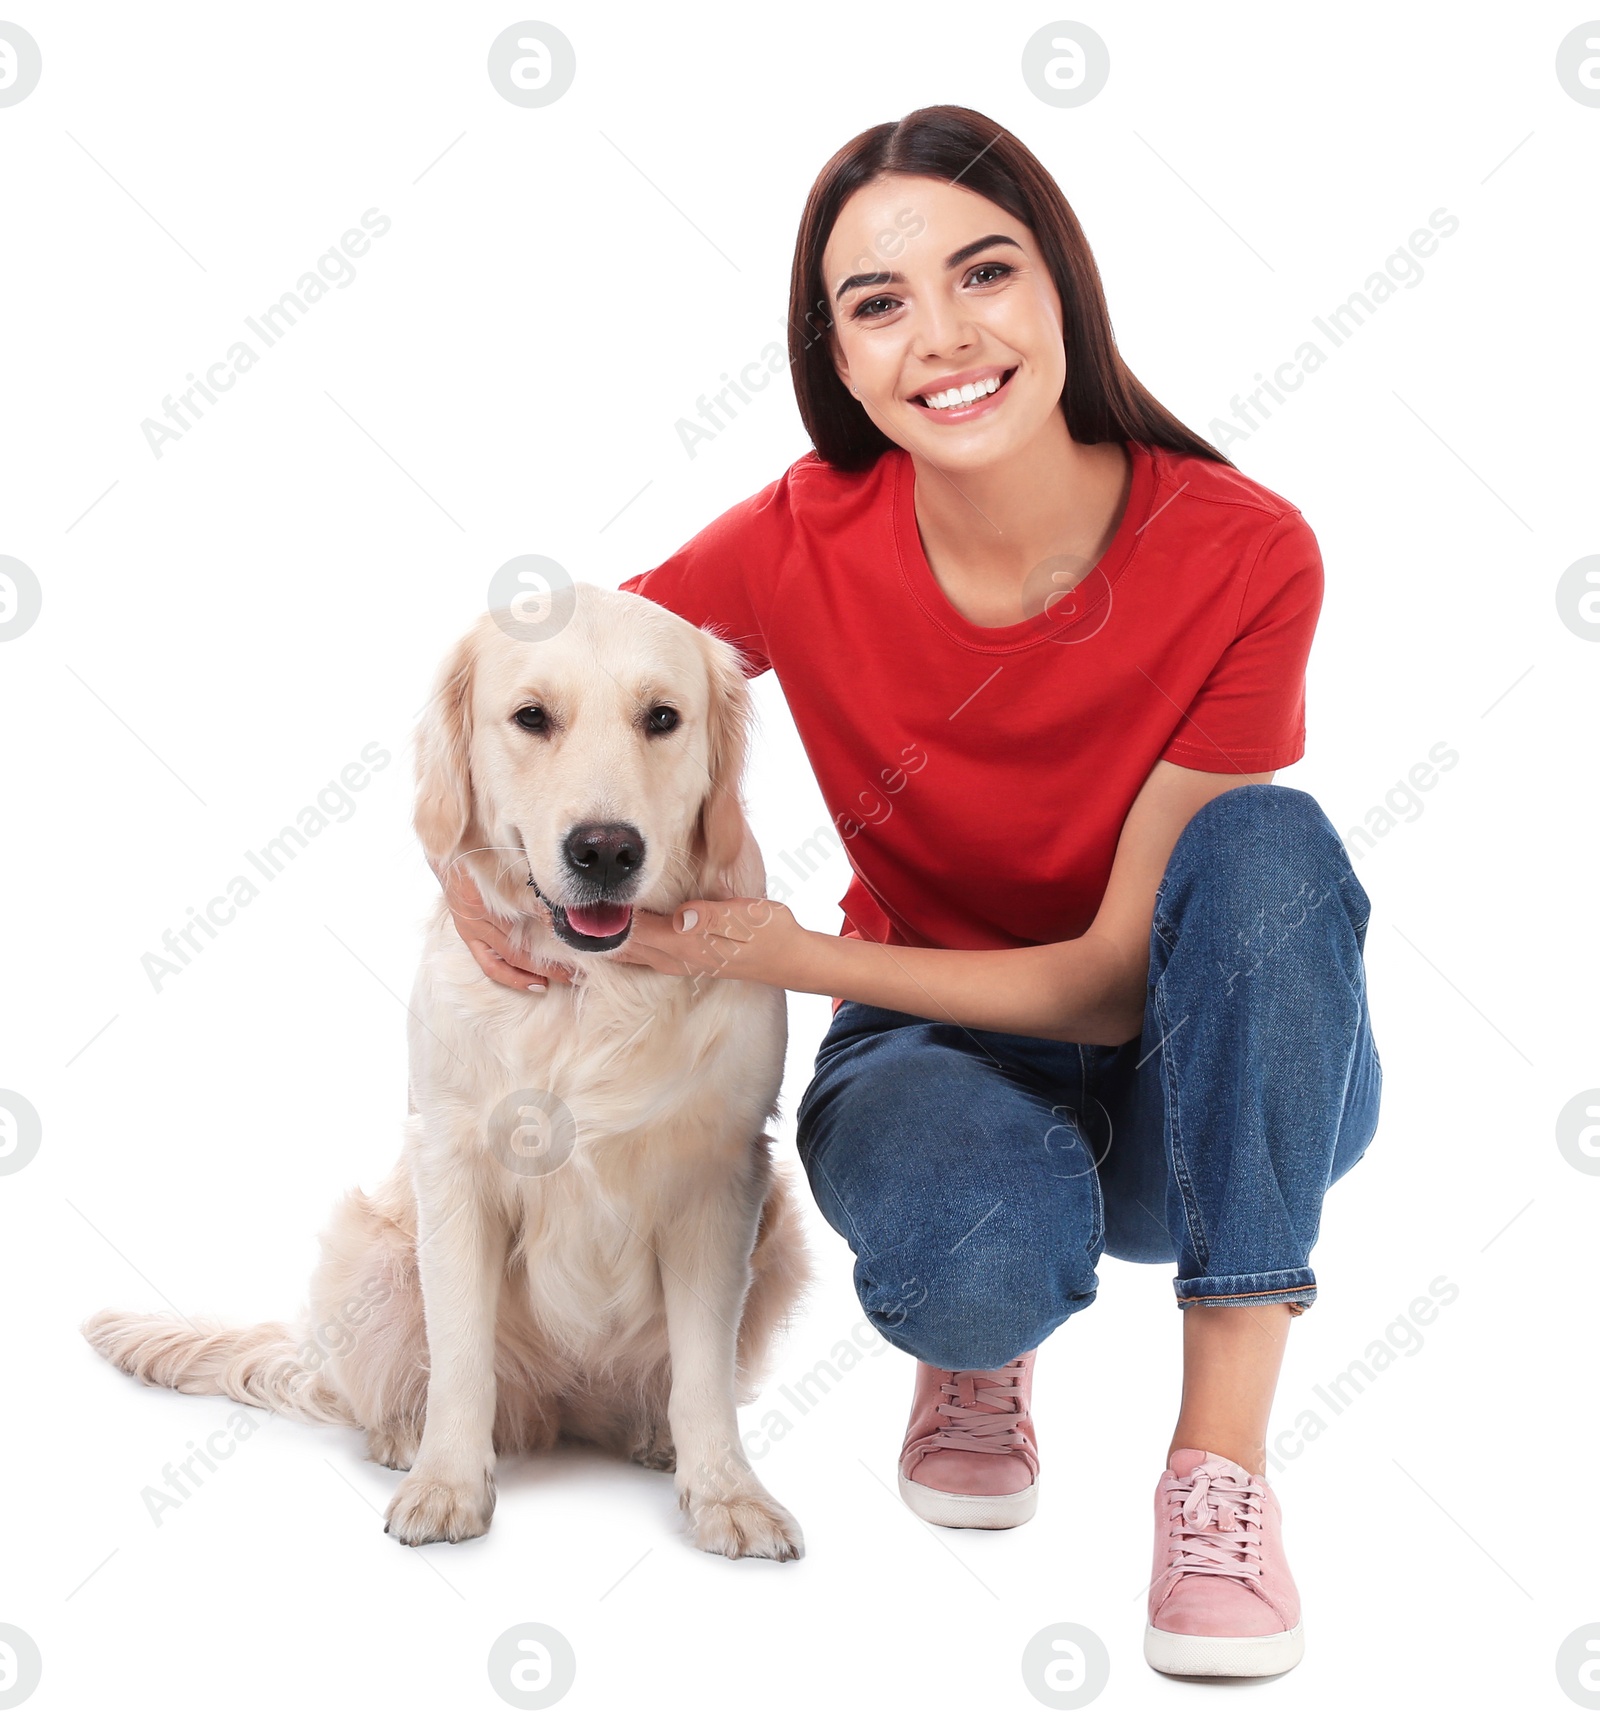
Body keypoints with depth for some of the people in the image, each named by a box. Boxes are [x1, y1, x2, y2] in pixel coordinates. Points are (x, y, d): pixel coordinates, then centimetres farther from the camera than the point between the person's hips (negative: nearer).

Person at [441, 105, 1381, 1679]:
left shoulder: (1242, 556, -22)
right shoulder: (804, 541, -17)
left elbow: (1125, 978, -21)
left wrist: (794, 954, -28)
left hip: (1210, 1079, 0)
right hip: (941, 1046, 0)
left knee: (1269, 843, -34)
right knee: (972, 1252, -36)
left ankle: (1222, 1452, -25)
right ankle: (975, 1348, 4)